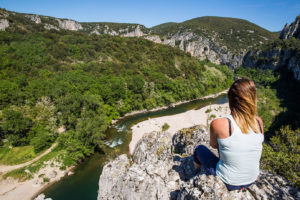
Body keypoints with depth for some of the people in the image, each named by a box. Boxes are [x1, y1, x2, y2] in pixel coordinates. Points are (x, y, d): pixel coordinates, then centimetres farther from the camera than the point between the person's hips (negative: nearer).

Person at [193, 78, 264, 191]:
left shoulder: (218, 124, -27)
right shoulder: (259, 122, -14)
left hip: (227, 182, -4)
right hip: (252, 180, 5)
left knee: (200, 148, 22)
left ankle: (197, 169, 55)